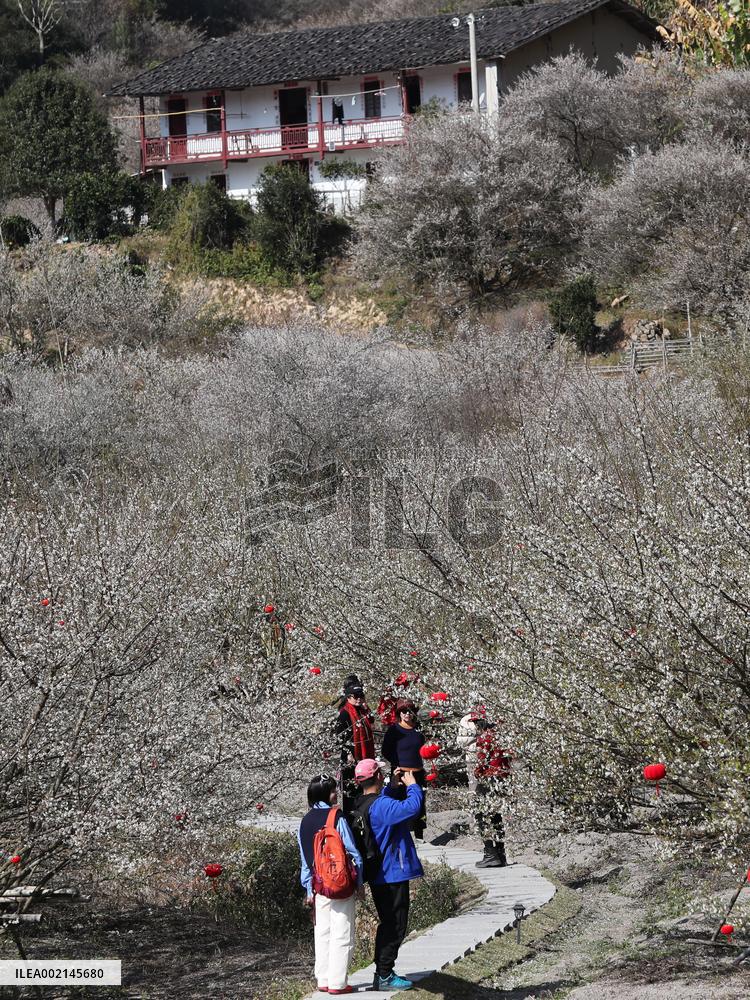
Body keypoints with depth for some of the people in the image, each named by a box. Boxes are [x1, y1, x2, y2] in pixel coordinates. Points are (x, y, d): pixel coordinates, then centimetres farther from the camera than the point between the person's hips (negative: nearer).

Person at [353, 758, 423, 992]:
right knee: (395, 926, -2)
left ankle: (383, 970, 29)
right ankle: (383, 976, 2)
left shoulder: (363, 804, 7)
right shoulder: (381, 806, -23)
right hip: (393, 875, -10)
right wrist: (412, 785, -18)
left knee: (388, 924, 21)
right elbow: (412, 807, -36)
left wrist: (394, 785, 10)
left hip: (378, 874, 10)